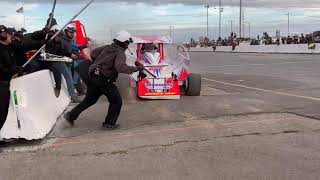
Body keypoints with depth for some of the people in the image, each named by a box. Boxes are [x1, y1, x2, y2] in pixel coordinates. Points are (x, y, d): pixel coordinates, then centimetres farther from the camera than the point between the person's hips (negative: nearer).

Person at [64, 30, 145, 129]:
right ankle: (109, 123, 13)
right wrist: (136, 68, -23)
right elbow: (121, 67, -28)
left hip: (92, 76, 8)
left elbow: (94, 53, 26)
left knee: (90, 99, 24)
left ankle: (71, 115, 28)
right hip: (103, 79, -8)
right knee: (116, 101, 7)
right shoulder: (120, 53, -9)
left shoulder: (107, 48, 15)